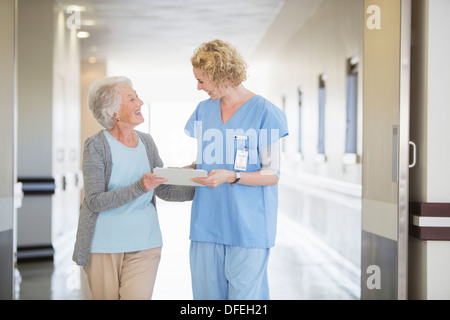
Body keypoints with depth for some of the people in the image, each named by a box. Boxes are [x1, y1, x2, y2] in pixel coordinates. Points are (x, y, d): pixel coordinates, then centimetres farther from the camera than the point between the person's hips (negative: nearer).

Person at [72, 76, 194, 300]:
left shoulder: (146, 142, 7)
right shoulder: (96, 145, -9)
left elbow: (165, 190, 10)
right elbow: (95, 201, -16)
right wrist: (139, 188, -26)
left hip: (144, 244, 3)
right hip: (104, 246, -3)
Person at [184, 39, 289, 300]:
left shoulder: (264, 112, -6)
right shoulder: (204, 110, 12)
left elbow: (272, 174, -7)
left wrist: (231, 176, -21)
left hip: (248, 227, -5)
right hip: (207, 224, 5)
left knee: (244, 295, 0)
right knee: (206, 293, 8)